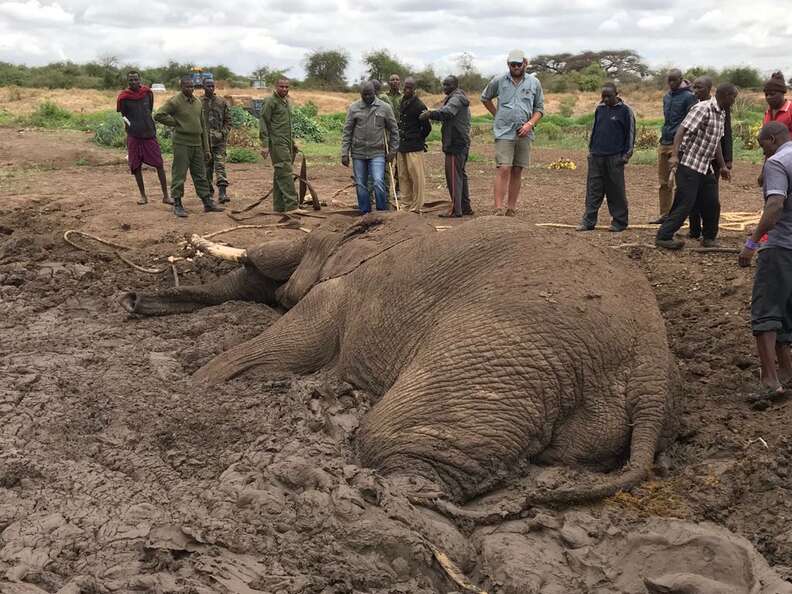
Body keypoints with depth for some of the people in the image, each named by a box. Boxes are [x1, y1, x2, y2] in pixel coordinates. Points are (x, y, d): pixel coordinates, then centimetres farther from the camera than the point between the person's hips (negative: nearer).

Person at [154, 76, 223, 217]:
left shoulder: (197, 102, 13)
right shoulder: (175, 101, -7)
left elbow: (203, 127, 16)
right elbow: (159, 115, -14)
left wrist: (206, 149, 13)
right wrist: (176, 123, -8)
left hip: (197, 144, 6)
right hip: (182, 144, -6)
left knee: (200, 175, 12)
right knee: (179, 175, -2)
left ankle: (207, 202, 18)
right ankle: (177, 205, 5)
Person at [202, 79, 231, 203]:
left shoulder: (222, 102, 7)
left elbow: (228, 120, 9)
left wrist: (224, 133, -3)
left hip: (219, 139, 0)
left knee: (220, 165, -10)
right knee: (207, 166, 9)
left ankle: (222, 192, -16)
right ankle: (209, 191, 20)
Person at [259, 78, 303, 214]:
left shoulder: (287, 102, 20)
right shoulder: (270, 101, -6)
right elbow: (263, 123, -10)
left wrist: (292, 141, 23)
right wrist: (265, 145, -16)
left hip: (287, 143, 8)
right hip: (277, 143, -8)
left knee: (279, 175, 9)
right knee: (285, 173, -13)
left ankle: (279, 207, 11)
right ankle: (292, 205, -16)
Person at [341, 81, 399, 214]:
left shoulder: (384, 108, 0)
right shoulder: (354, 108, 1)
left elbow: (394, 130, 7)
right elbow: (347, 132, 2)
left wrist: (393, 150, 3)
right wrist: (344, 153, -2)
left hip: (377, 153, -1)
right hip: (358, 153, 2)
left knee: (378, 182, -13)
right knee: (360, 185, 6)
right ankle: (365, 213, 18)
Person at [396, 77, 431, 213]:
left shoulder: (419, 106, -11)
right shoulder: (401, 103, 13)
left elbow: (427, 127, -8)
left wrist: (418, 139, 3)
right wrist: (399, 138, 13)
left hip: (414, 147, -8)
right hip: (401, 146, 8)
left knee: (417, 177, -5)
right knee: (403, 177, 11)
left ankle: (416, 207, -1)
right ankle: (406, 205, 19)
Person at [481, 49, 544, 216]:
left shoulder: (534, 83, 7)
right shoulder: (499, 81, 2)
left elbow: (539, 108, 10)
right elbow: (485, 98, 17)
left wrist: (530, 123, -7)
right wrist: (497, 115, 9)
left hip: (524, 134, 3)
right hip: (504, 132, -3)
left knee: (517, 171, 6)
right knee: (504, 169, -13)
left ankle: (512, 209, 12)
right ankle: (498, 209, -15)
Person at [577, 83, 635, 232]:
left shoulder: (625, 110, -3)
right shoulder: (600, 109, 11)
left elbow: (630, 134, -3)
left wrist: (627, 154, -7)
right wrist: (590, 149, 16)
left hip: (615, 158, -5)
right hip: (596, 156, 5)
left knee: (616, 190, 0)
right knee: (593, 189, 3)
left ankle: (619, 222, 10)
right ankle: (588, 221, 6)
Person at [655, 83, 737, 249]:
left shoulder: (721, 114, 15)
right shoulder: (702, 109, -14)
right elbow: (682, 130, -23)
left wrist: (723, 166, 24)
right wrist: (674, 155, -34)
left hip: (706, 167, 9)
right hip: (689, 163, -9)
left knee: (711, 202, 11)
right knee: (685, 203, -10)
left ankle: (708, 238, 24)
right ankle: (663, 236, -4)